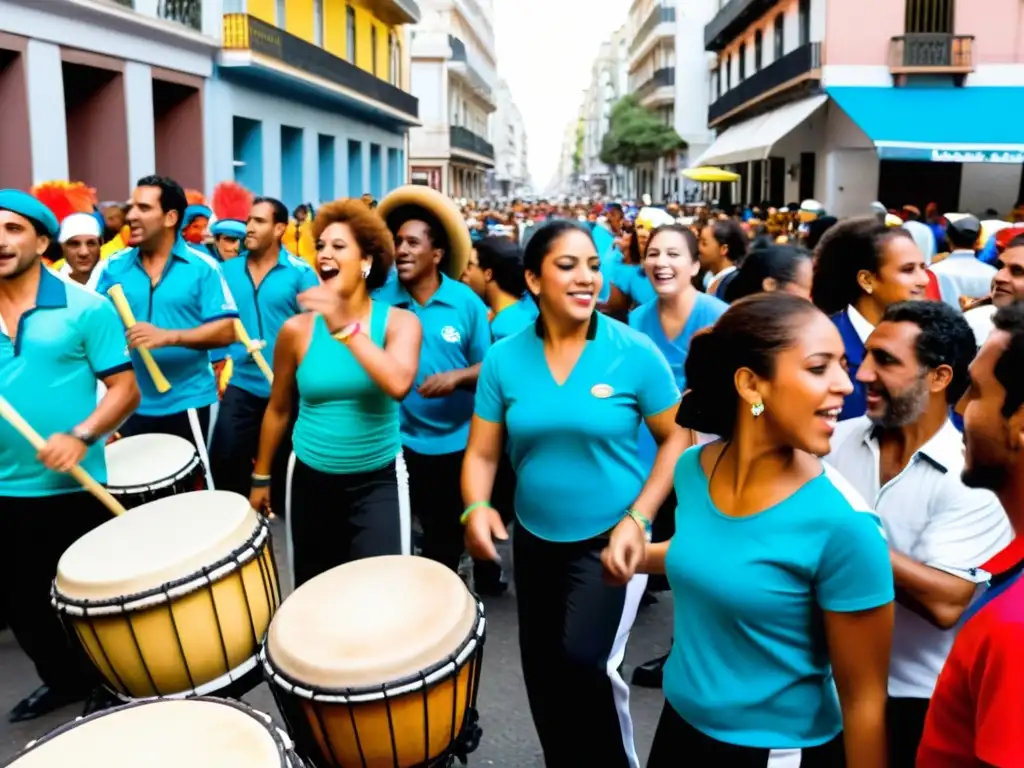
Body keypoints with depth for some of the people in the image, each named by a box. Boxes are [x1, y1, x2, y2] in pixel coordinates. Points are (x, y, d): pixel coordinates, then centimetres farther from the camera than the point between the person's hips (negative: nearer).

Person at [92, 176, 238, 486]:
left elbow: (226, 330, -11)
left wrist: (169, 336, -23)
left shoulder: (202, 267, -6)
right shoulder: (113, 268, 2)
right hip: (128, 404, 2)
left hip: (185, 402, -2)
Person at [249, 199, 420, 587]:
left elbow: (398, 384, -29)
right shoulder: (297, 329, -6)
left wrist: (347, 328, -32)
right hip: (311, 480, 2)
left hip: (378, 481, -2)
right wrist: (261, 477, 13)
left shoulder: (400, 322, -9)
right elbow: (278, 409, 5)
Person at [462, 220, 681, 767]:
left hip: (611, 539, -3)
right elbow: (482, 452, -2)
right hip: (534, 540, 4)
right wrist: (476, 508, -20)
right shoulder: (504, 358, -6)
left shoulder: (635, 352, -13)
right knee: (544, 677, 16)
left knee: (584, 659, -18)